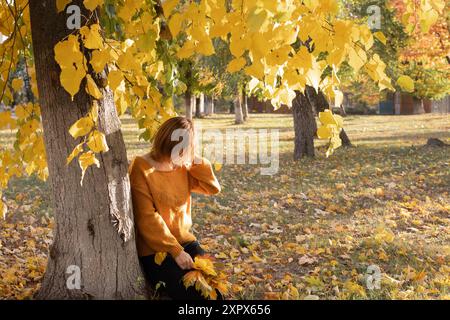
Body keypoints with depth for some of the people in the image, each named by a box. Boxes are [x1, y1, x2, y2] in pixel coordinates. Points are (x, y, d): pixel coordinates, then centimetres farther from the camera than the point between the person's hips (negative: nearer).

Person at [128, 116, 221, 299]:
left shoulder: (183, 166, 9)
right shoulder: (141, 168, -12)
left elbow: (213, 188, 7)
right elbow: (147, 218, -17)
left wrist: (194, 159, -3)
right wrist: (175, 251, -20)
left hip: (184, 241, 6)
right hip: (154, 250, -6)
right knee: (194, 293, -24)